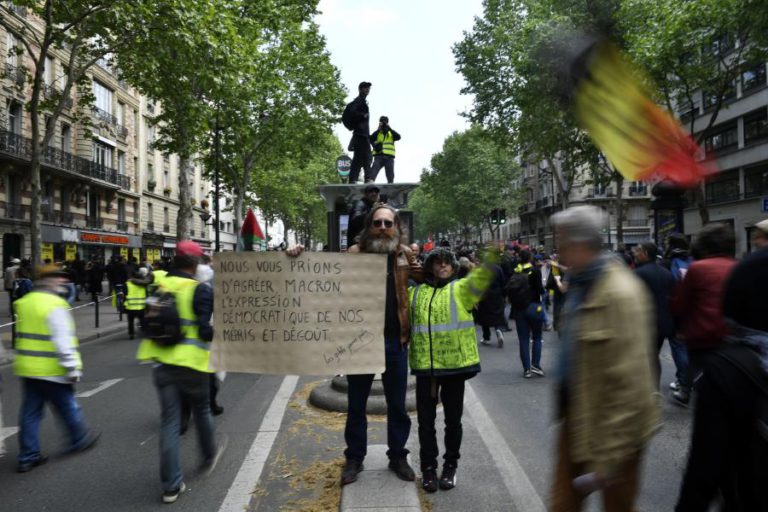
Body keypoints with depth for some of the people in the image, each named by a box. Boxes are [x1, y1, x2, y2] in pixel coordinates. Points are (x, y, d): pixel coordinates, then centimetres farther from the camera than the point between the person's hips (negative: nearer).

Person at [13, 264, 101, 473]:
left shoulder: (24, 302, 9)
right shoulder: (55, 305, -18)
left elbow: (23, 335, 19)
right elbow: (63, 340, -21)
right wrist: (72, 368, -17)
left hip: (26, 368, 8)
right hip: (51, 370, -8)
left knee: (30, 412, 12)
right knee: (67, 407, 11)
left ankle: (28, 456, 17)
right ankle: (79, 440, 28)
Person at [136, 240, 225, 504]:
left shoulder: (159, 286, 2)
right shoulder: (201, 290, -14)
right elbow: (206, 330, -19)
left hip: (162, 362, 4)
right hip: (191, 363, -4)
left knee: (169, 421, 9)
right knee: (201, 411, 21)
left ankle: (171, 485, 13)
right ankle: (209, 456, 43)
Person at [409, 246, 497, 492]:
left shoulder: (461, 289, 2)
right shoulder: (415, 293, 10)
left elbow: (481, 278, -14)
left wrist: (492, 256, -28)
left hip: (455, 364, -1)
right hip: (425, 366, 2)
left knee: (453, 419, 11)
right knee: (426, 420, 9)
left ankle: (450, 466, 28)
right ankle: (429, 467, 25)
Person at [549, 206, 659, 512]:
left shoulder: (620, 294, -24)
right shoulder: (580, 283, 5)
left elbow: (627, 381, -25)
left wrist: (607, 459, -21)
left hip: (612, 427, -8)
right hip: (576, 418, 8)